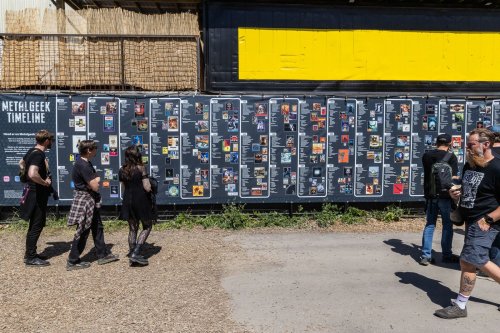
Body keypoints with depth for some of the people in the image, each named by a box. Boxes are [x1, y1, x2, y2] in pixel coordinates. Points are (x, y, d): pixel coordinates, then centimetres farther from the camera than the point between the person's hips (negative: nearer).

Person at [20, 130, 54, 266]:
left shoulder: (32, 151, 9)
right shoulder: (38, 154, -21)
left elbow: (21, 163, 28)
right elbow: (33, 174, -36)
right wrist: (45, 183, -21)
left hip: (35, 193, 10)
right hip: (37, 195, -10)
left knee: (36, 224, 18)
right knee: (36, 226, -1)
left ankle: (30, 253, 28)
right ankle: (31, 258, 8)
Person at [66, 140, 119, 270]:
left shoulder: (86, 163, 11)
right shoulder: (83, 165, -22)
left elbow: (93, 180, 16)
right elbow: (95, 186, -24)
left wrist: (95, 180, -7)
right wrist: (98, 179, -3)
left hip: (90, 201, 10)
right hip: (84, 201, -10)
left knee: (97, 227, 16)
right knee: (82, 231, 0)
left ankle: (103, 255, 25)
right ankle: (73, 261, 11)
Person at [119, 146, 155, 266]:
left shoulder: (122, 170, 4)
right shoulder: (141, 168, -12)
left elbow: (124, 187, 11)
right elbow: (147, 188, -15)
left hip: (128, 201, 6)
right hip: (141, 201, -5)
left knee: (132, 229, 15)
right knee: (147, 227, 8)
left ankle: (132, 254, 19)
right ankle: (135, 253, -3)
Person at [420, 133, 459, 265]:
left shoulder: (426, 156, 6)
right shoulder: (451, 157, -8)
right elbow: (454, 178, -12)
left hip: (430, 195, 4)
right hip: (445, 195, -4)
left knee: (429, 225, 9)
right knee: (447, 225, 9)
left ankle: (426, 256, 7)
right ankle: (447, 255, 18)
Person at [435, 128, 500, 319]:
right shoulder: (469, 166, 10)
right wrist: (456, 194, 4)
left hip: (484, 223, -9)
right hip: (470, 221, 9)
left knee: (468, 261, -8)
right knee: (479, 262, 14)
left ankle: (460, 305, 4)